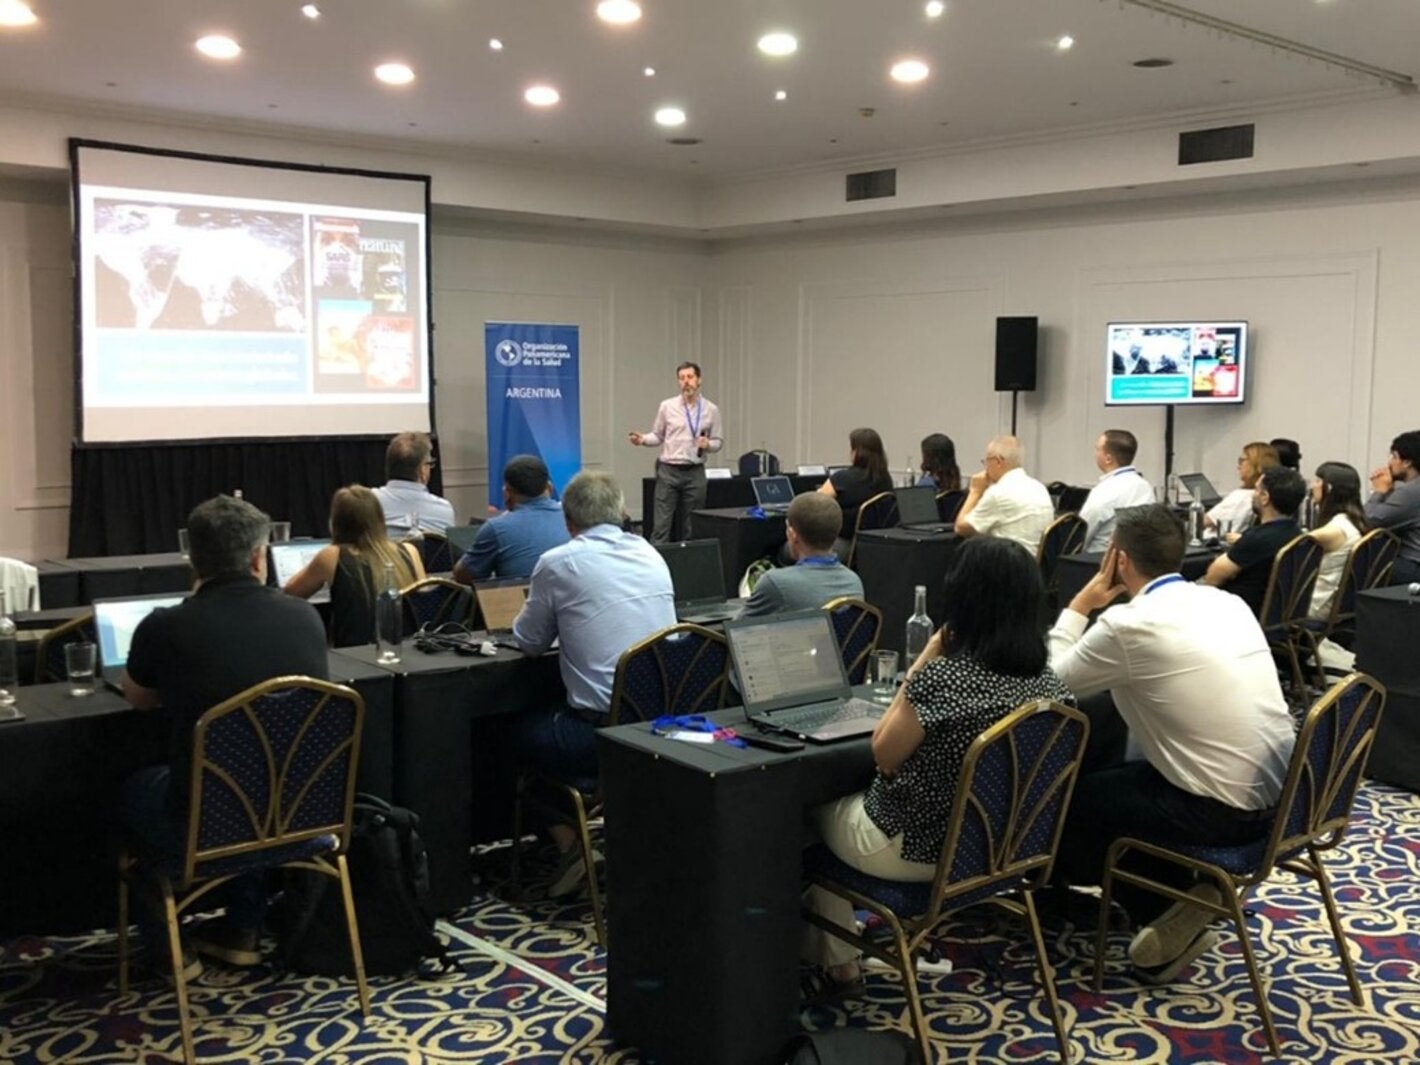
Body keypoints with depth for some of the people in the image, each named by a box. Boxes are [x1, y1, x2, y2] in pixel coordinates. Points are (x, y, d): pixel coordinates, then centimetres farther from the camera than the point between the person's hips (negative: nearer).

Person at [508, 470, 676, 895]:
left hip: (603, 733, -6)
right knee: (548, 718, 34)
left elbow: (529, 642, 6)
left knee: (517, 730, 26)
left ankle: (569, 844, 15)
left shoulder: (558, 563, -7)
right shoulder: (651, 554, 8)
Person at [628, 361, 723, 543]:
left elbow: (718, 441, 10)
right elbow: (657, 436, 8)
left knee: (691, 527, 6)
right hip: (668, 471, -1)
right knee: (661, 525, -4)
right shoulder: (667, 406, 2)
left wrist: (708, 444, -12)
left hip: (695, 473, 1)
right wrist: (643, 439, -12)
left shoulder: (711, 410, 5)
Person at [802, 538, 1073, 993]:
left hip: (915, 849, -7)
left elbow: (884, 755, -16)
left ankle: (836, 961, 36)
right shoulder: (1047, 682, -10)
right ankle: (834, 954, 41)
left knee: (815, 803, 24)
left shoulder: (942, 678, -32)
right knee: (849, 797, 31)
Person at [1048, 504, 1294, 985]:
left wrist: (1079, 606, 5)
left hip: (1226, 810, -8)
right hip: (1279, 794, 8)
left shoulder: (1129, 623, -16)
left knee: (1068, 798, 9)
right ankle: (1181, 904, 18)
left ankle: (1164, 914, 16)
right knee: (1116, 775, 24)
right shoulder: (1226, 601, 8)